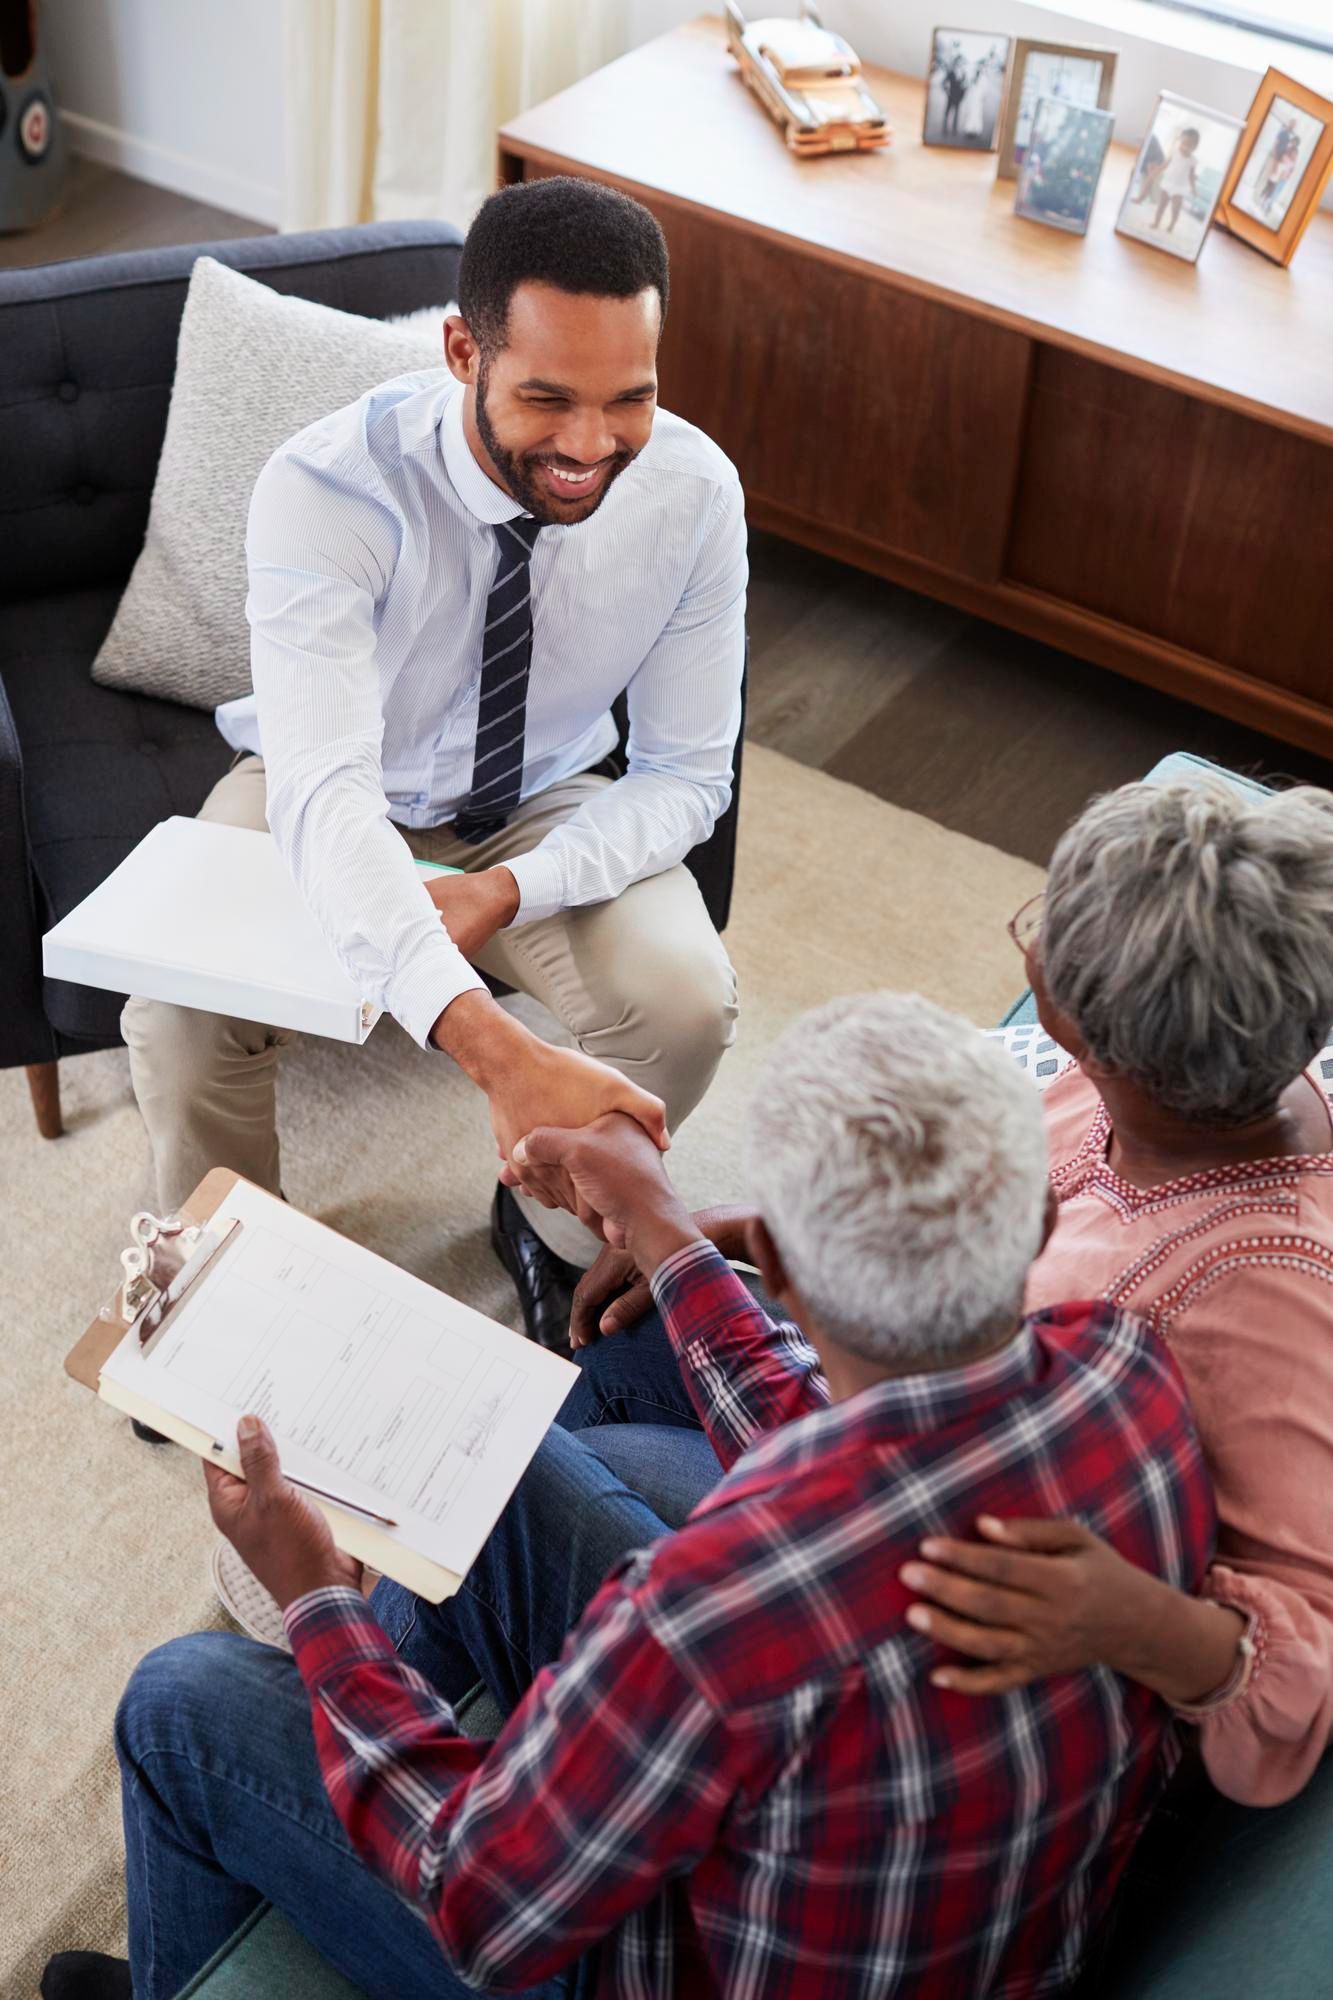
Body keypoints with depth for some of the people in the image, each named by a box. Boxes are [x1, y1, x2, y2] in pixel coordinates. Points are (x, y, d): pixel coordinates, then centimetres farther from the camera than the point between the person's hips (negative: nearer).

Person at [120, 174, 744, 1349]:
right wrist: (498, 1052, -61)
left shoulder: (693, 492, -22)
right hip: (325, 801, -2)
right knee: (182, 1017, -28)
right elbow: (323, 793, -46)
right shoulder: (323, 491, -33)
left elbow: (687, 775, -13)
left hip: (548, 809, 2)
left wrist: (510, 890, -33)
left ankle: (558, 1231, 9)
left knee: (685, 1003, -25)